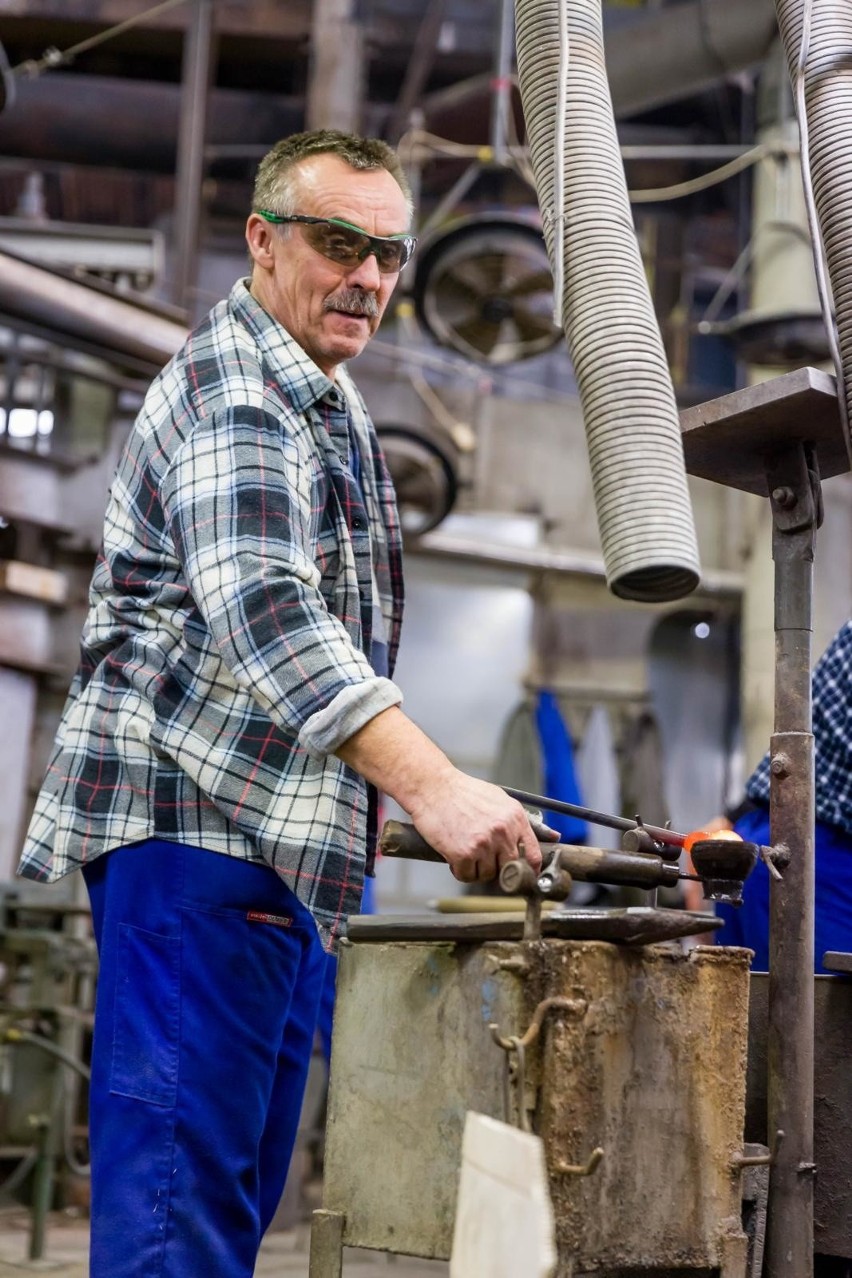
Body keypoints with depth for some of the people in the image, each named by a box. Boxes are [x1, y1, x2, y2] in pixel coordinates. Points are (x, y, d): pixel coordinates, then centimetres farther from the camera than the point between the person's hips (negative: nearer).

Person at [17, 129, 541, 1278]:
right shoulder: (236, 386, -9)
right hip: (197, 819, -10)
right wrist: (432, 784, -36)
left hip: (281, 844, 10)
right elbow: (260, 602, -26)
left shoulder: (323, 401, 24)